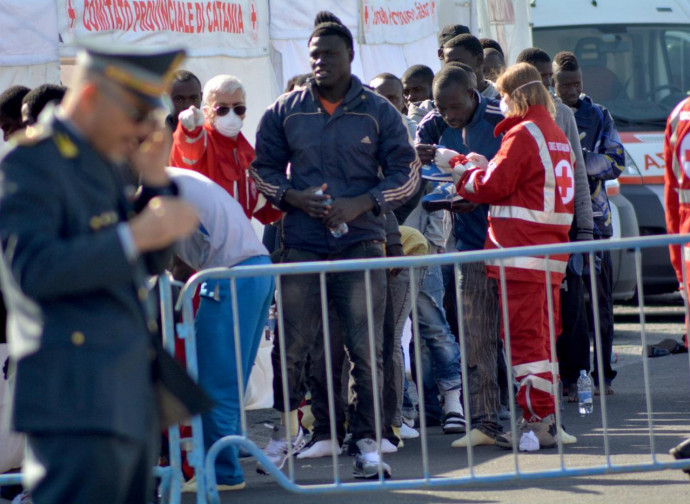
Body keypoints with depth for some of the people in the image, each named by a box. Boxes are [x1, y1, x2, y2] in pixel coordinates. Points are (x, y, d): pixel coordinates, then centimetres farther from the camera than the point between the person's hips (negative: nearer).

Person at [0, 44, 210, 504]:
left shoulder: (108, 164, 18)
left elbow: (152, 262, 23)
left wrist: (154, 181, 7)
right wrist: (134, 235, -24)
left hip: (132, 397, 10)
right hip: (77, 401, -10)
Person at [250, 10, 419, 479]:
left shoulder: (378, 111, 4)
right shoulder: (285, 111, 7)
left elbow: (406, 172, 5)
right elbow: (264, 168, 13)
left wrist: (360, 204, -10)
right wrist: (294, 197, -8)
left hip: (361, 242, -1)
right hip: (302, 243, 1)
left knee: (366, 348, -4)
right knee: (291, 345, 2)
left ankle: (367, 441, 3)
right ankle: (287, 427, 21)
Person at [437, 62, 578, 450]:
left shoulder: (522, 134, -11)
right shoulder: (556, 135, 16)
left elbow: (492, 186, -9)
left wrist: (459, 167, 5)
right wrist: (485, 167, 16)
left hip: (521, 251, -9)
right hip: (551, 254, 9)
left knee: (524, 335, -7)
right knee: (542, 335, 12)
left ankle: (538, 421, -9)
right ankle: (548, 420, 14)